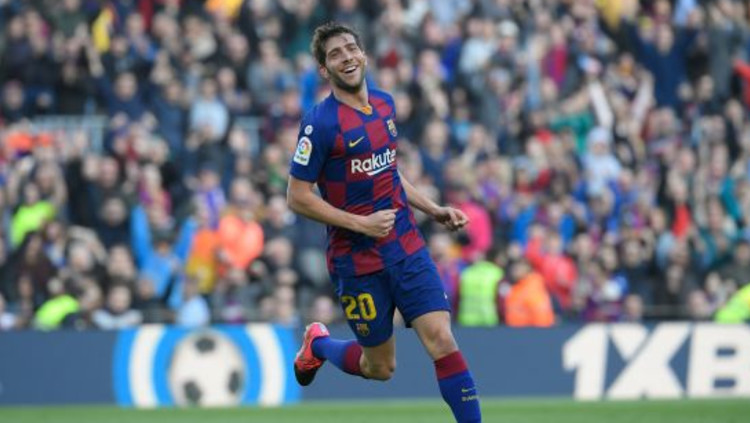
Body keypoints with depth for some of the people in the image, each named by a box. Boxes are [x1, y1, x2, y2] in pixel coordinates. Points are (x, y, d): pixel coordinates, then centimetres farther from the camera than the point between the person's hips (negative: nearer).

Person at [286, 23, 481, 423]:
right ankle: (318, 344, 39)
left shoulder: (385, 104, 7)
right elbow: (298, 197, -13)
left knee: (441, 339, -12)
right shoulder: (320, 122, -15)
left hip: (407, 248, 5)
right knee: (380, 368, 8)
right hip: (357, 262, -5)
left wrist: (435, 210, 11)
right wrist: (362, 224, -18)